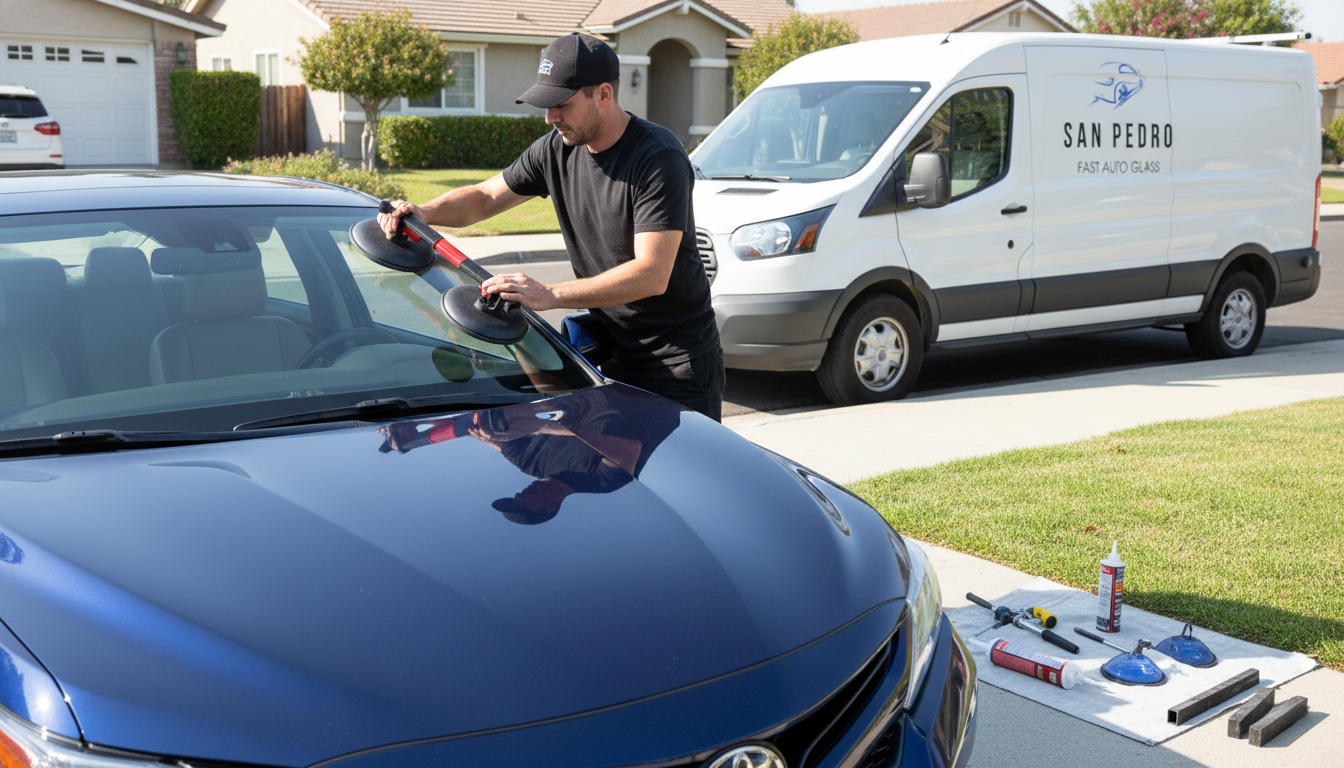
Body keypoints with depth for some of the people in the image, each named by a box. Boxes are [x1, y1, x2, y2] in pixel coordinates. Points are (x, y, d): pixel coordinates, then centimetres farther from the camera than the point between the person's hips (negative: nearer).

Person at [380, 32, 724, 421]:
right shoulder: (557, 149, 0)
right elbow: (484, 197, 13)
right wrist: (426, 211, -8)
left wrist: (550, 294, -35)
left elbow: (652, 276, -30)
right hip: (612, 354, 6)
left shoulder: (659, 158, -21)